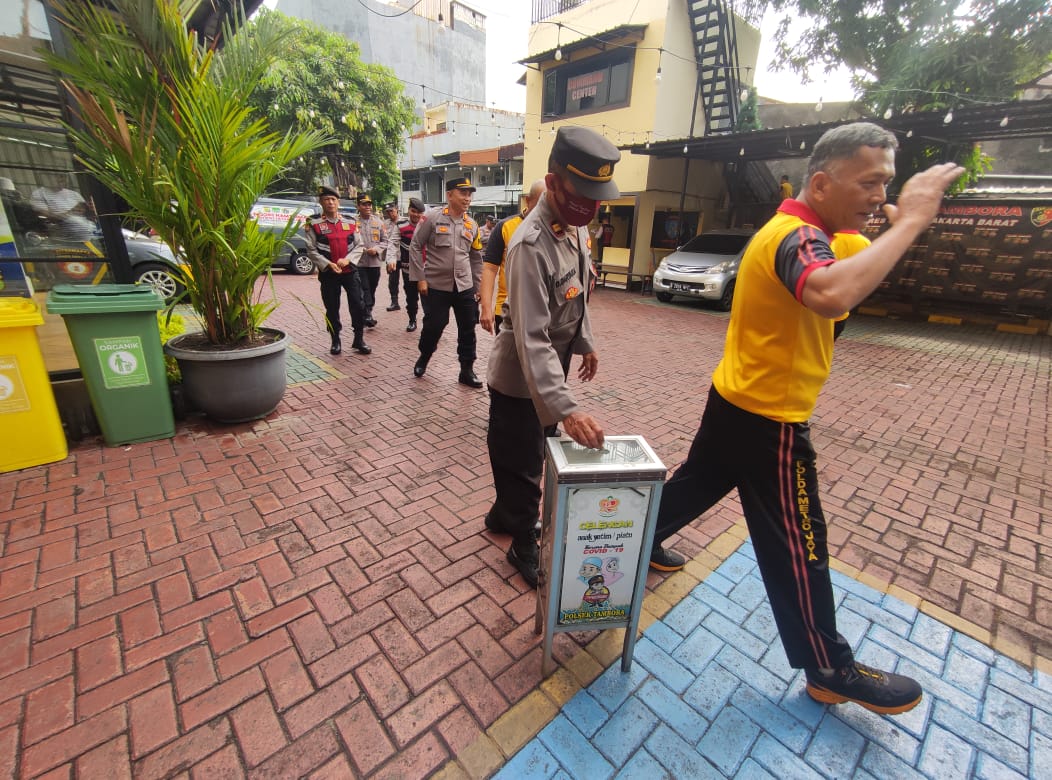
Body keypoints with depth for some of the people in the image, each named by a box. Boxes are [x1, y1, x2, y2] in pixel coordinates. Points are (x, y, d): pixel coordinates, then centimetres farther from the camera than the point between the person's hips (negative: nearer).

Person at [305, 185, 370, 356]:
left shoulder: (350, 222, 6)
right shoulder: (314, 224, -1)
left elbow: (359, 246, 5)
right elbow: (311, 250, -4)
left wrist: (347, 259, -11)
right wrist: (329, 264, -16)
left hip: (350, 271, 2)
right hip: (328, 274, -1)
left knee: (358, 306, -1)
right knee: (332, 308, 7)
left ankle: (358, 339, 12)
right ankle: (336, 340, 21)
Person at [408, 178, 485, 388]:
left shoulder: (472, 224, 9)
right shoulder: (432, 217, -4)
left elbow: (476, 258, 15)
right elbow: (415, 247, -3)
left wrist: (478, 286, 12)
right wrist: (420, 278, -8)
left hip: (465, 287, 4)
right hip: (436, 286, -4)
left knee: (467, 330, 5)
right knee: (433, 326, 2)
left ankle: (467, 371, 17)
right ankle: (423, 358, 31)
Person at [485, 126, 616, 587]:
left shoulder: (575, 227, 1)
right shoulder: (531, 245, -28)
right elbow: (531, 340, -35)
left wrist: (585, 342, 17)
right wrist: (566, 408, -40)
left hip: (552, 369, 8)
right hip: (520, 378, -8)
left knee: (530, 457, 23)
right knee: (522, 465, 9)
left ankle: (504, 515, 47)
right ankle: (524, 546, 32)